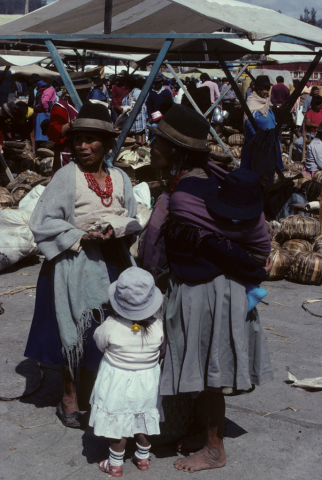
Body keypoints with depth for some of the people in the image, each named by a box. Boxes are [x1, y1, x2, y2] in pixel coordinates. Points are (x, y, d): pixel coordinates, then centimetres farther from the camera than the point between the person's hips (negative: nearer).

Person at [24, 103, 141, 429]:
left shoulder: (119, 179, 5)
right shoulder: (67, 176, -9)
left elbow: (132, 221, 11)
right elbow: (43, 221, -10)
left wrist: (113, 229, -10)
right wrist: (81, 237, -17)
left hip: (110, 265, 4)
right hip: (73, 264, -4)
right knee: (72, 329, 3)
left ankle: (89, 393, 26)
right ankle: (69, 396, 22)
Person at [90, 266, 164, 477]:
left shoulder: (110, 326, -25)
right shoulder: (158, 325, -21)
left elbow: (100, 343, -5)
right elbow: (163, 348, -2)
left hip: (117, 381, -2)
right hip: (147, 380, 2)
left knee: (118, 423, 12)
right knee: (143, 420, 21)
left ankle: (115, 464, 27)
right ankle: (143, 457, 39)